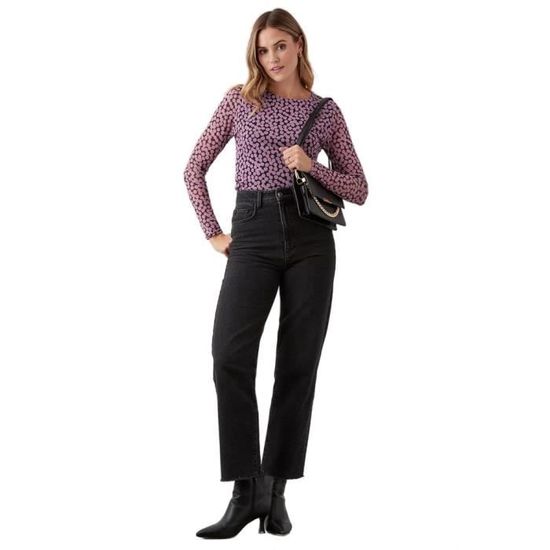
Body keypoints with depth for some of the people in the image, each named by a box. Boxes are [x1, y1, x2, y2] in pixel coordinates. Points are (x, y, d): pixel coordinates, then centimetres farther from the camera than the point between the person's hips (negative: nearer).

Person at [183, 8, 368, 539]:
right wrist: (213, 233, 5)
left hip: (310, 238, 1)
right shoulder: (238, 101, 8)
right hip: (252, 235, -1)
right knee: (230, 357, -17)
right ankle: (246, 491, -9)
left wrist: (312, 166, -6)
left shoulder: (326, 111, 9)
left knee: (298, 365, 1)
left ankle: (275, 491, 12)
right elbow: (194, 169, 13)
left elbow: (359, 189, 11)